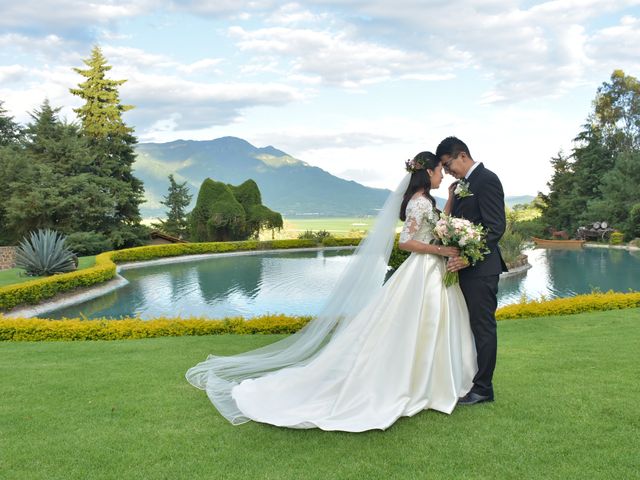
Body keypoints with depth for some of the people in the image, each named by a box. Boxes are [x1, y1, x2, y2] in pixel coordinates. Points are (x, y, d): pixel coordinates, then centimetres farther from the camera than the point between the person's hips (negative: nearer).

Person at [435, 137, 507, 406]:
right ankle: (468, 381, 24)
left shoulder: (486, 180, -11)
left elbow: (496, 226, -18)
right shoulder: (462, 185, 16)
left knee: (483, 327, 0)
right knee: (471, 325, 14)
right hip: (465, 266, 9)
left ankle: (483, 389, 9)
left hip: (480, 268, -9)